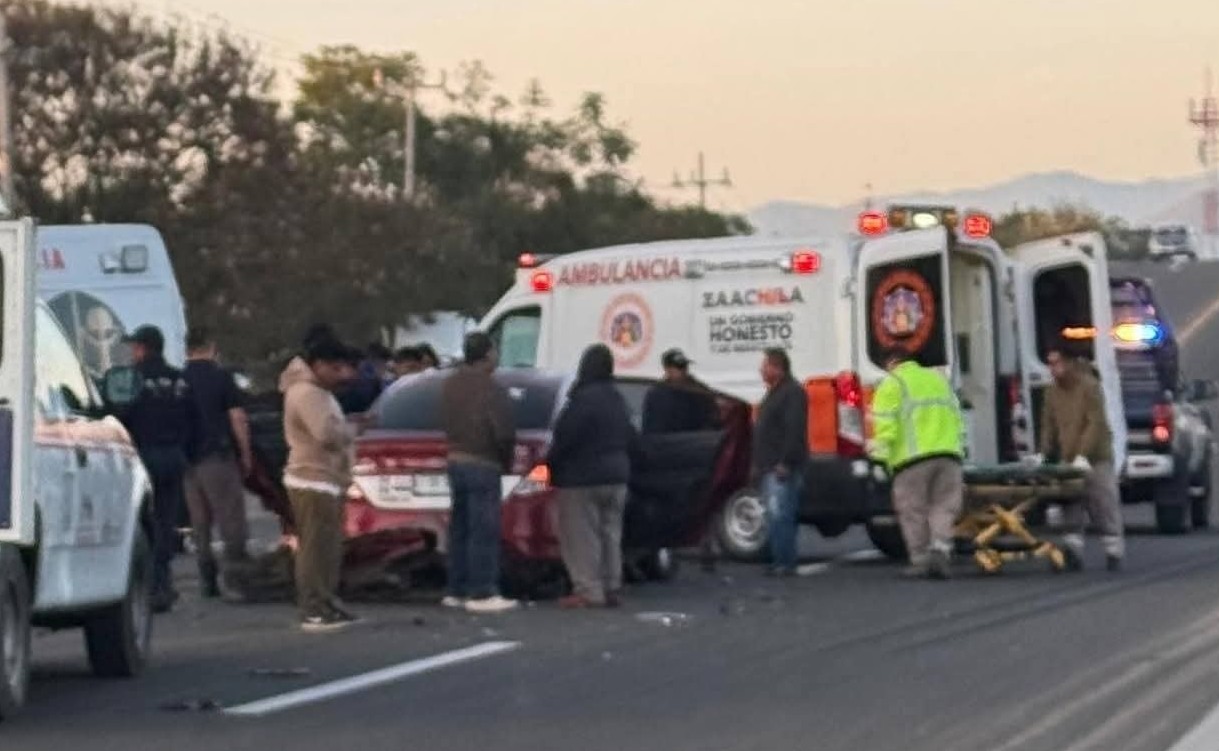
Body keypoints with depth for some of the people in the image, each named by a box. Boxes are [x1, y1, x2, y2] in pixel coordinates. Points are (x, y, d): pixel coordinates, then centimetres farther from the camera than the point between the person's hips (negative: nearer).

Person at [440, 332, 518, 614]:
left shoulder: (451, 384, 7)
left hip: (455, 461, 8)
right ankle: (481, 593, -4)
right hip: (483, 464, -8)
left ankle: (457, 591, 19)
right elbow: (505, 434, -20)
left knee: (460, 528, 14)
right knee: (484, 532, -4)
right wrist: (507, 460, -4)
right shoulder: (491, 389, -18)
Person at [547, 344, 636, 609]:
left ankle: (589, 590, -9)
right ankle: (612, 589, 13)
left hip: (583, 478, -9)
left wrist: (551, 463, -6)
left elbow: (566, 436, -20)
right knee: (610, 535, 12)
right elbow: (629, 437, 17)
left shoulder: (584, 398, -19)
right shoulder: (617, 399, 10)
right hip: (616, 476, 9)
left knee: (582, 537, -6)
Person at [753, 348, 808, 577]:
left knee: (780, 515, -13)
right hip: (770, 468, 11)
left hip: (782, 469, -11)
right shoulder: (774, 393, 21)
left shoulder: (792, 393, -12)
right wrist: (759, 464, 22)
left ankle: (784, 562, -15)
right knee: (778, 516, 11)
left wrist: (784, 463, -25)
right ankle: (779, 562, 15)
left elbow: (794, 431, -21)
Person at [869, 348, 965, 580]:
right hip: (949, 454, 5)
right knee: (943, 507, 6)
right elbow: (956, 418, 21)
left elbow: (887, 424, -7)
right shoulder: (939, 379, 24)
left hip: (913, 457, -5)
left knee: (913, 510, 3)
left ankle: (921, 559, 2)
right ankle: (940, 549, -14)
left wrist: (880, 448, 1)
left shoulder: (892, 384, 5)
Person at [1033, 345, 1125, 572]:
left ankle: (1114, 553, 6)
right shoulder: (1052, 392, 11)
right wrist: (1043, 453, -1)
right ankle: (1073, 552, -4)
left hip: (1096, 459, -5)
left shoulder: (1089, 386, -9)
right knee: (1071, 511, -4)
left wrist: (1083, 455, -26)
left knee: (1105, 507, -1)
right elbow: (1049, 425, 14)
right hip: (1068, 460, 5)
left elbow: (1095, 424, -17)